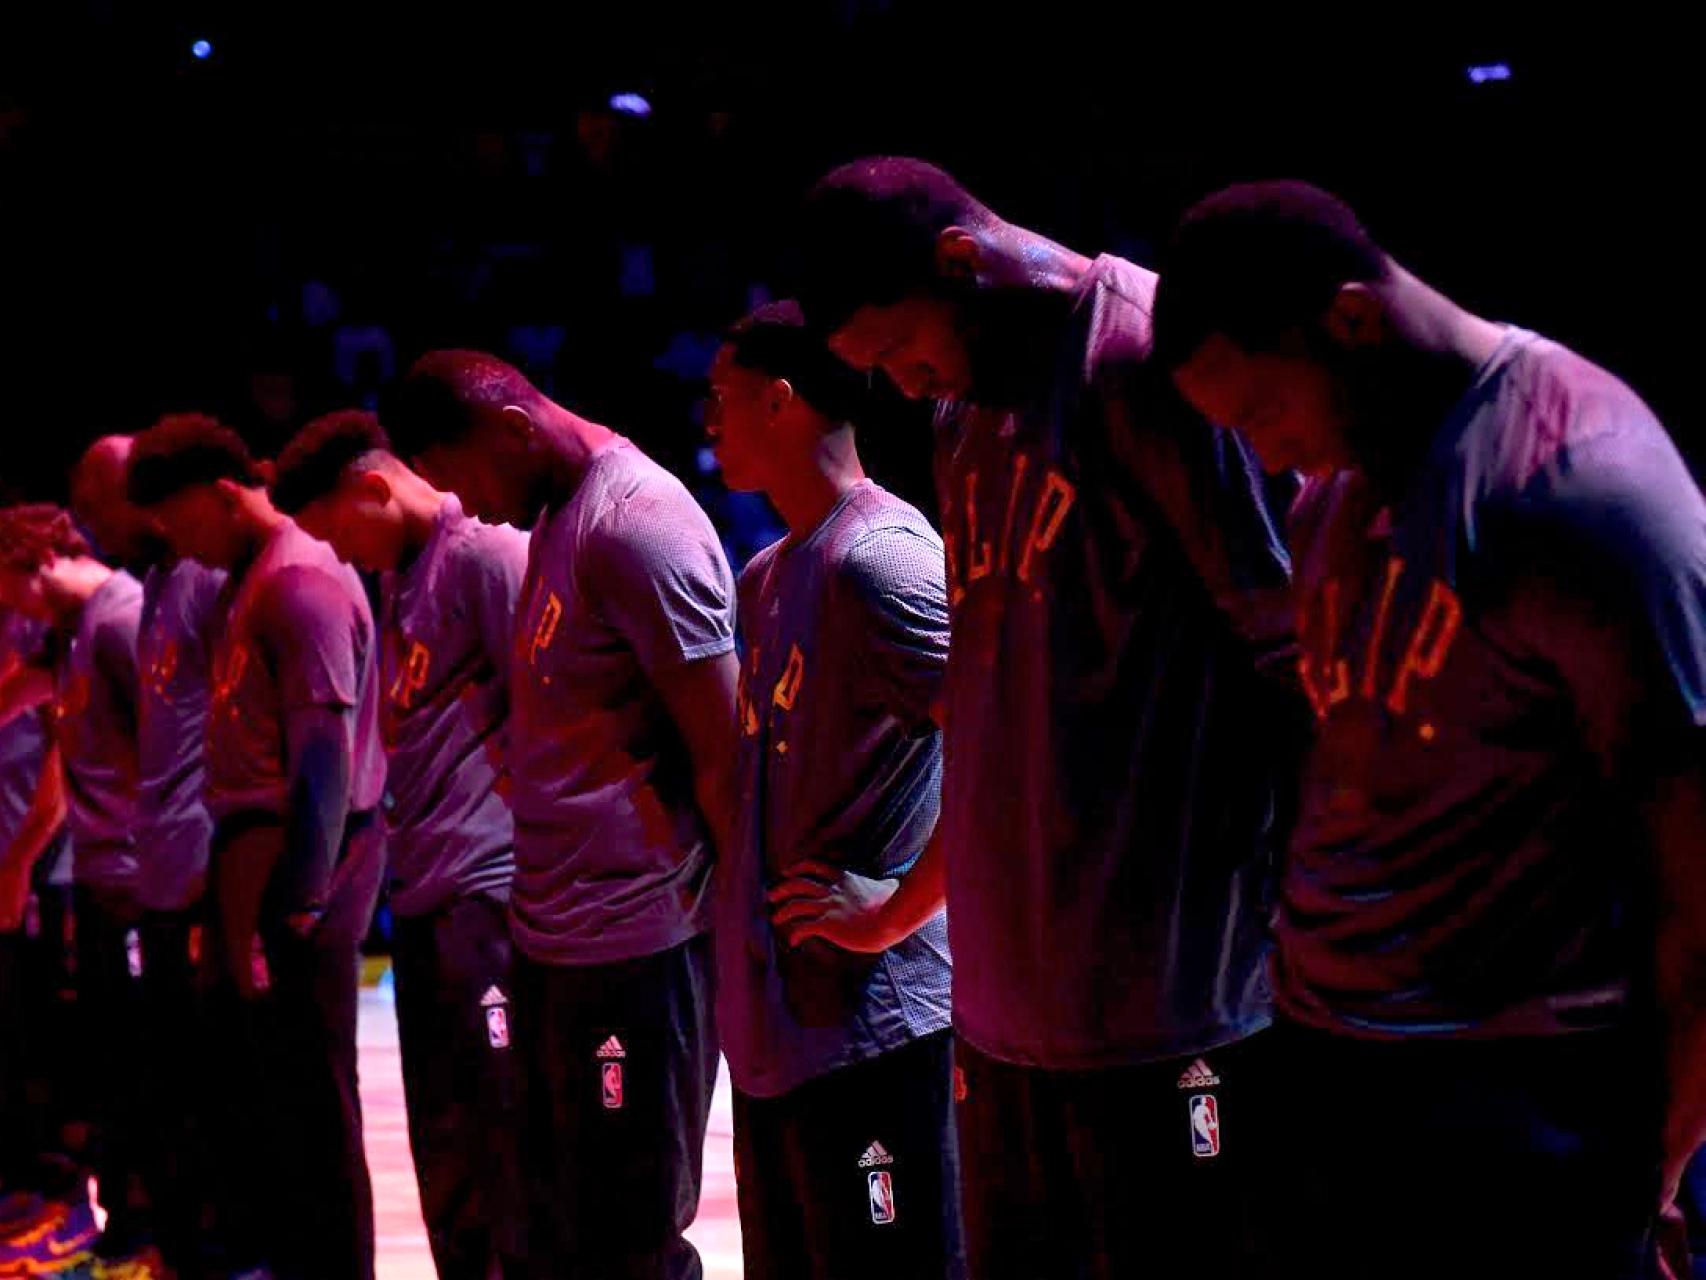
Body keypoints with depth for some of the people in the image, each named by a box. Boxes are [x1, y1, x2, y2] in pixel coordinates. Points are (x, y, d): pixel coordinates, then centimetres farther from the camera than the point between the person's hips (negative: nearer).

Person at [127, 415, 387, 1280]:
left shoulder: (300, 583, -14)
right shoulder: (255, 577, 15)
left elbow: (326, 754, -19)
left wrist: (298, 902, -19)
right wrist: (247, 889, 13)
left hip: (295, 863, -10)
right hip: (257, 853, 10)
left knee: (309, 1099, -2)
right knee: (256, 1084, 18)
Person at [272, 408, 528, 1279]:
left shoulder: (487, 554, -9)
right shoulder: (395, 578, 18)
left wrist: (528, 857, -14)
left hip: (489, 889, -9)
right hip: (425, 896, 9)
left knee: (499, 1133, -7)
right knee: (445, 1149, 13)